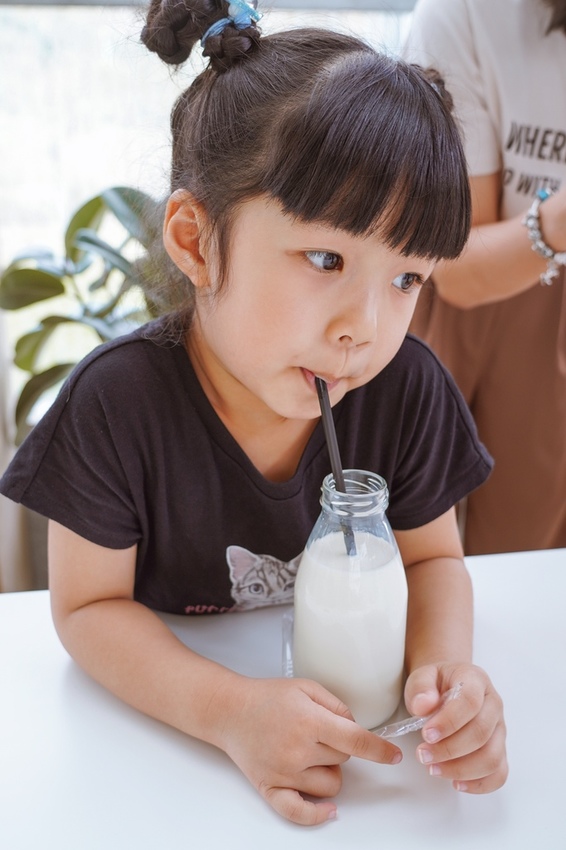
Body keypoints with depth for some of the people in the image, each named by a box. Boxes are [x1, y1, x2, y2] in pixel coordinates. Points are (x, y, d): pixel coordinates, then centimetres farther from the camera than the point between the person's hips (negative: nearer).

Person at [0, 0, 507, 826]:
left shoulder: (408, 389, -14)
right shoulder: (119, 400, -22)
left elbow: (431, 558, -1)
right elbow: (88, 604, -13)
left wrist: (445, 664, -22)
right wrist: (228, 709, -28)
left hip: (345, 708, 2)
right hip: (162, 718, -1)